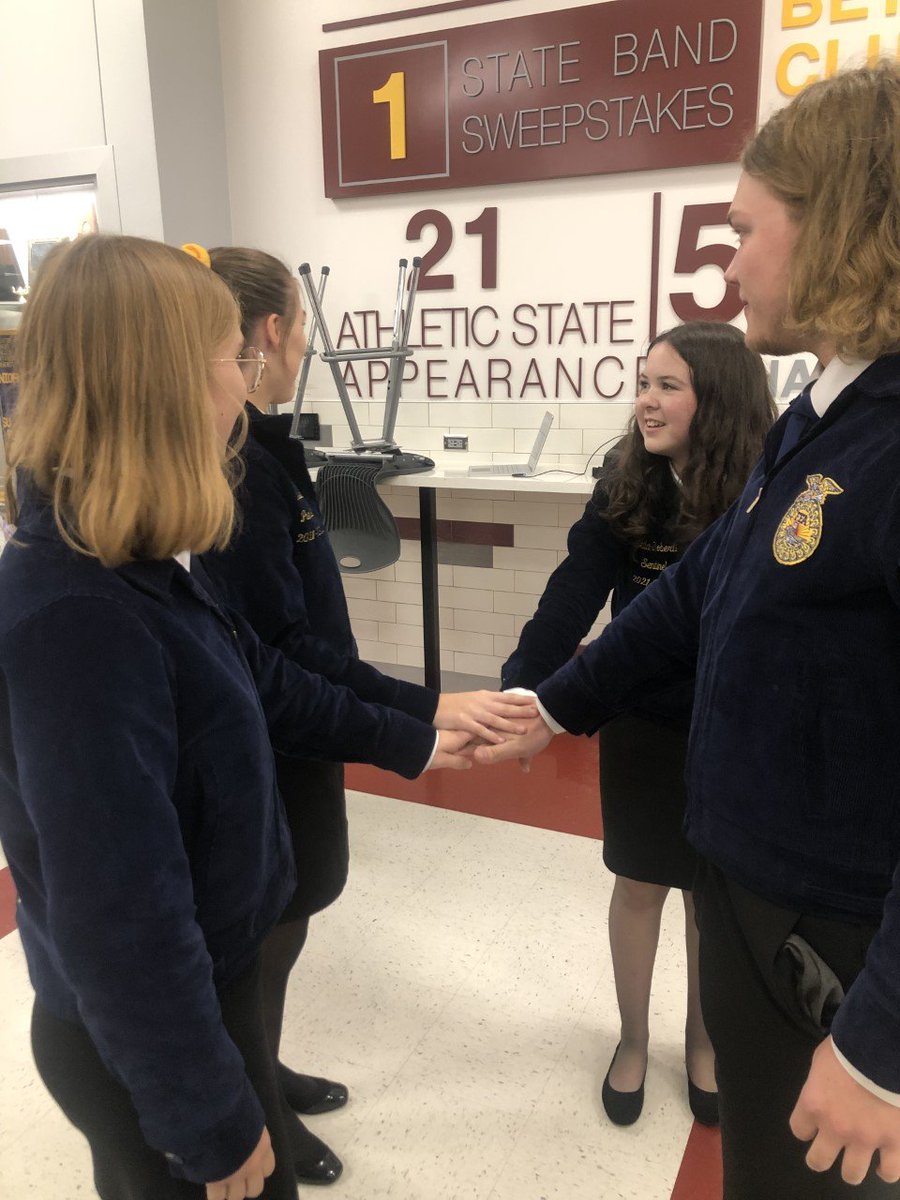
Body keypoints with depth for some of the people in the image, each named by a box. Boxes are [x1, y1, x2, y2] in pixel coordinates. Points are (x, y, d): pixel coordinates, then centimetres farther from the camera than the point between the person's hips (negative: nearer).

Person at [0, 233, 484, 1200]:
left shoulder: (135, 565, -4)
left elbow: (256, 683, 9)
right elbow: (119, 913, -31)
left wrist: (404, 742, 18)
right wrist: (210, 1123, -18)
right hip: (145, 1040, -8)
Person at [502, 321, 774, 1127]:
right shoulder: (626, 490, -9)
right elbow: (572, 597, -15)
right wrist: (521, 695, -25)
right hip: (641, 725, 1)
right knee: (640, 882, 17)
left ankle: (702, 1042, 44)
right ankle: (633, 1040, 40)